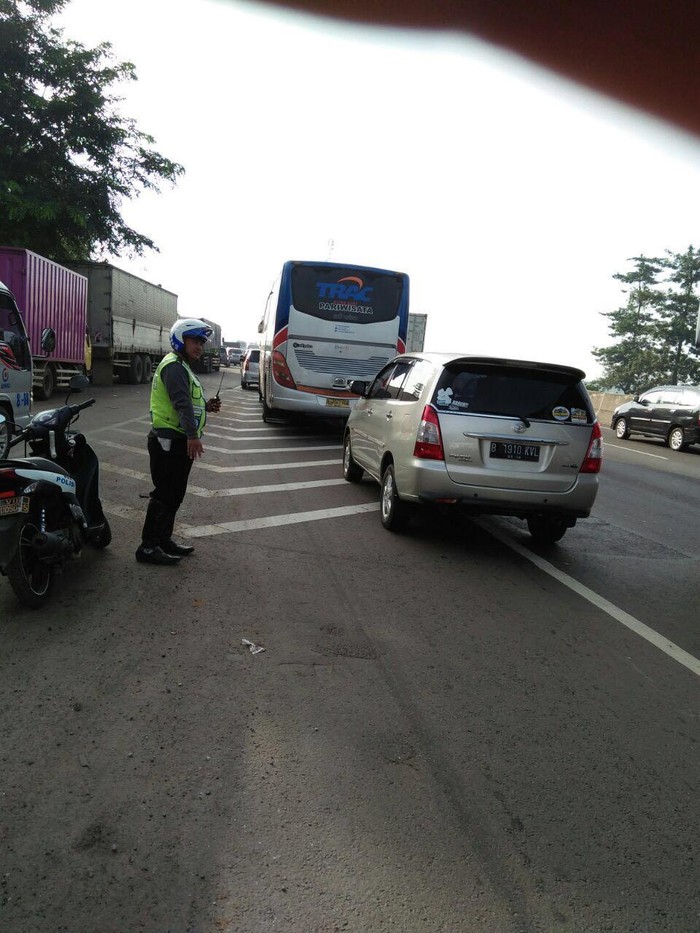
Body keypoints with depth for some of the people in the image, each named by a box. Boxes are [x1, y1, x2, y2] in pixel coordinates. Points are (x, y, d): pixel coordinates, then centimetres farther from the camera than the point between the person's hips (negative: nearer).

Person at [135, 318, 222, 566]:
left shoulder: (182, 367, 21)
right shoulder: (174, 366, -14)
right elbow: (182, 403, -28)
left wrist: (206, 406, 8)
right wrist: (192, 436, -37)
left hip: (179, 441, 11)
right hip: (169, 441, -11)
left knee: (174, 495, 16)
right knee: (165, 495, -6)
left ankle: (163, 540, 27)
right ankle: (148, 547, 1)